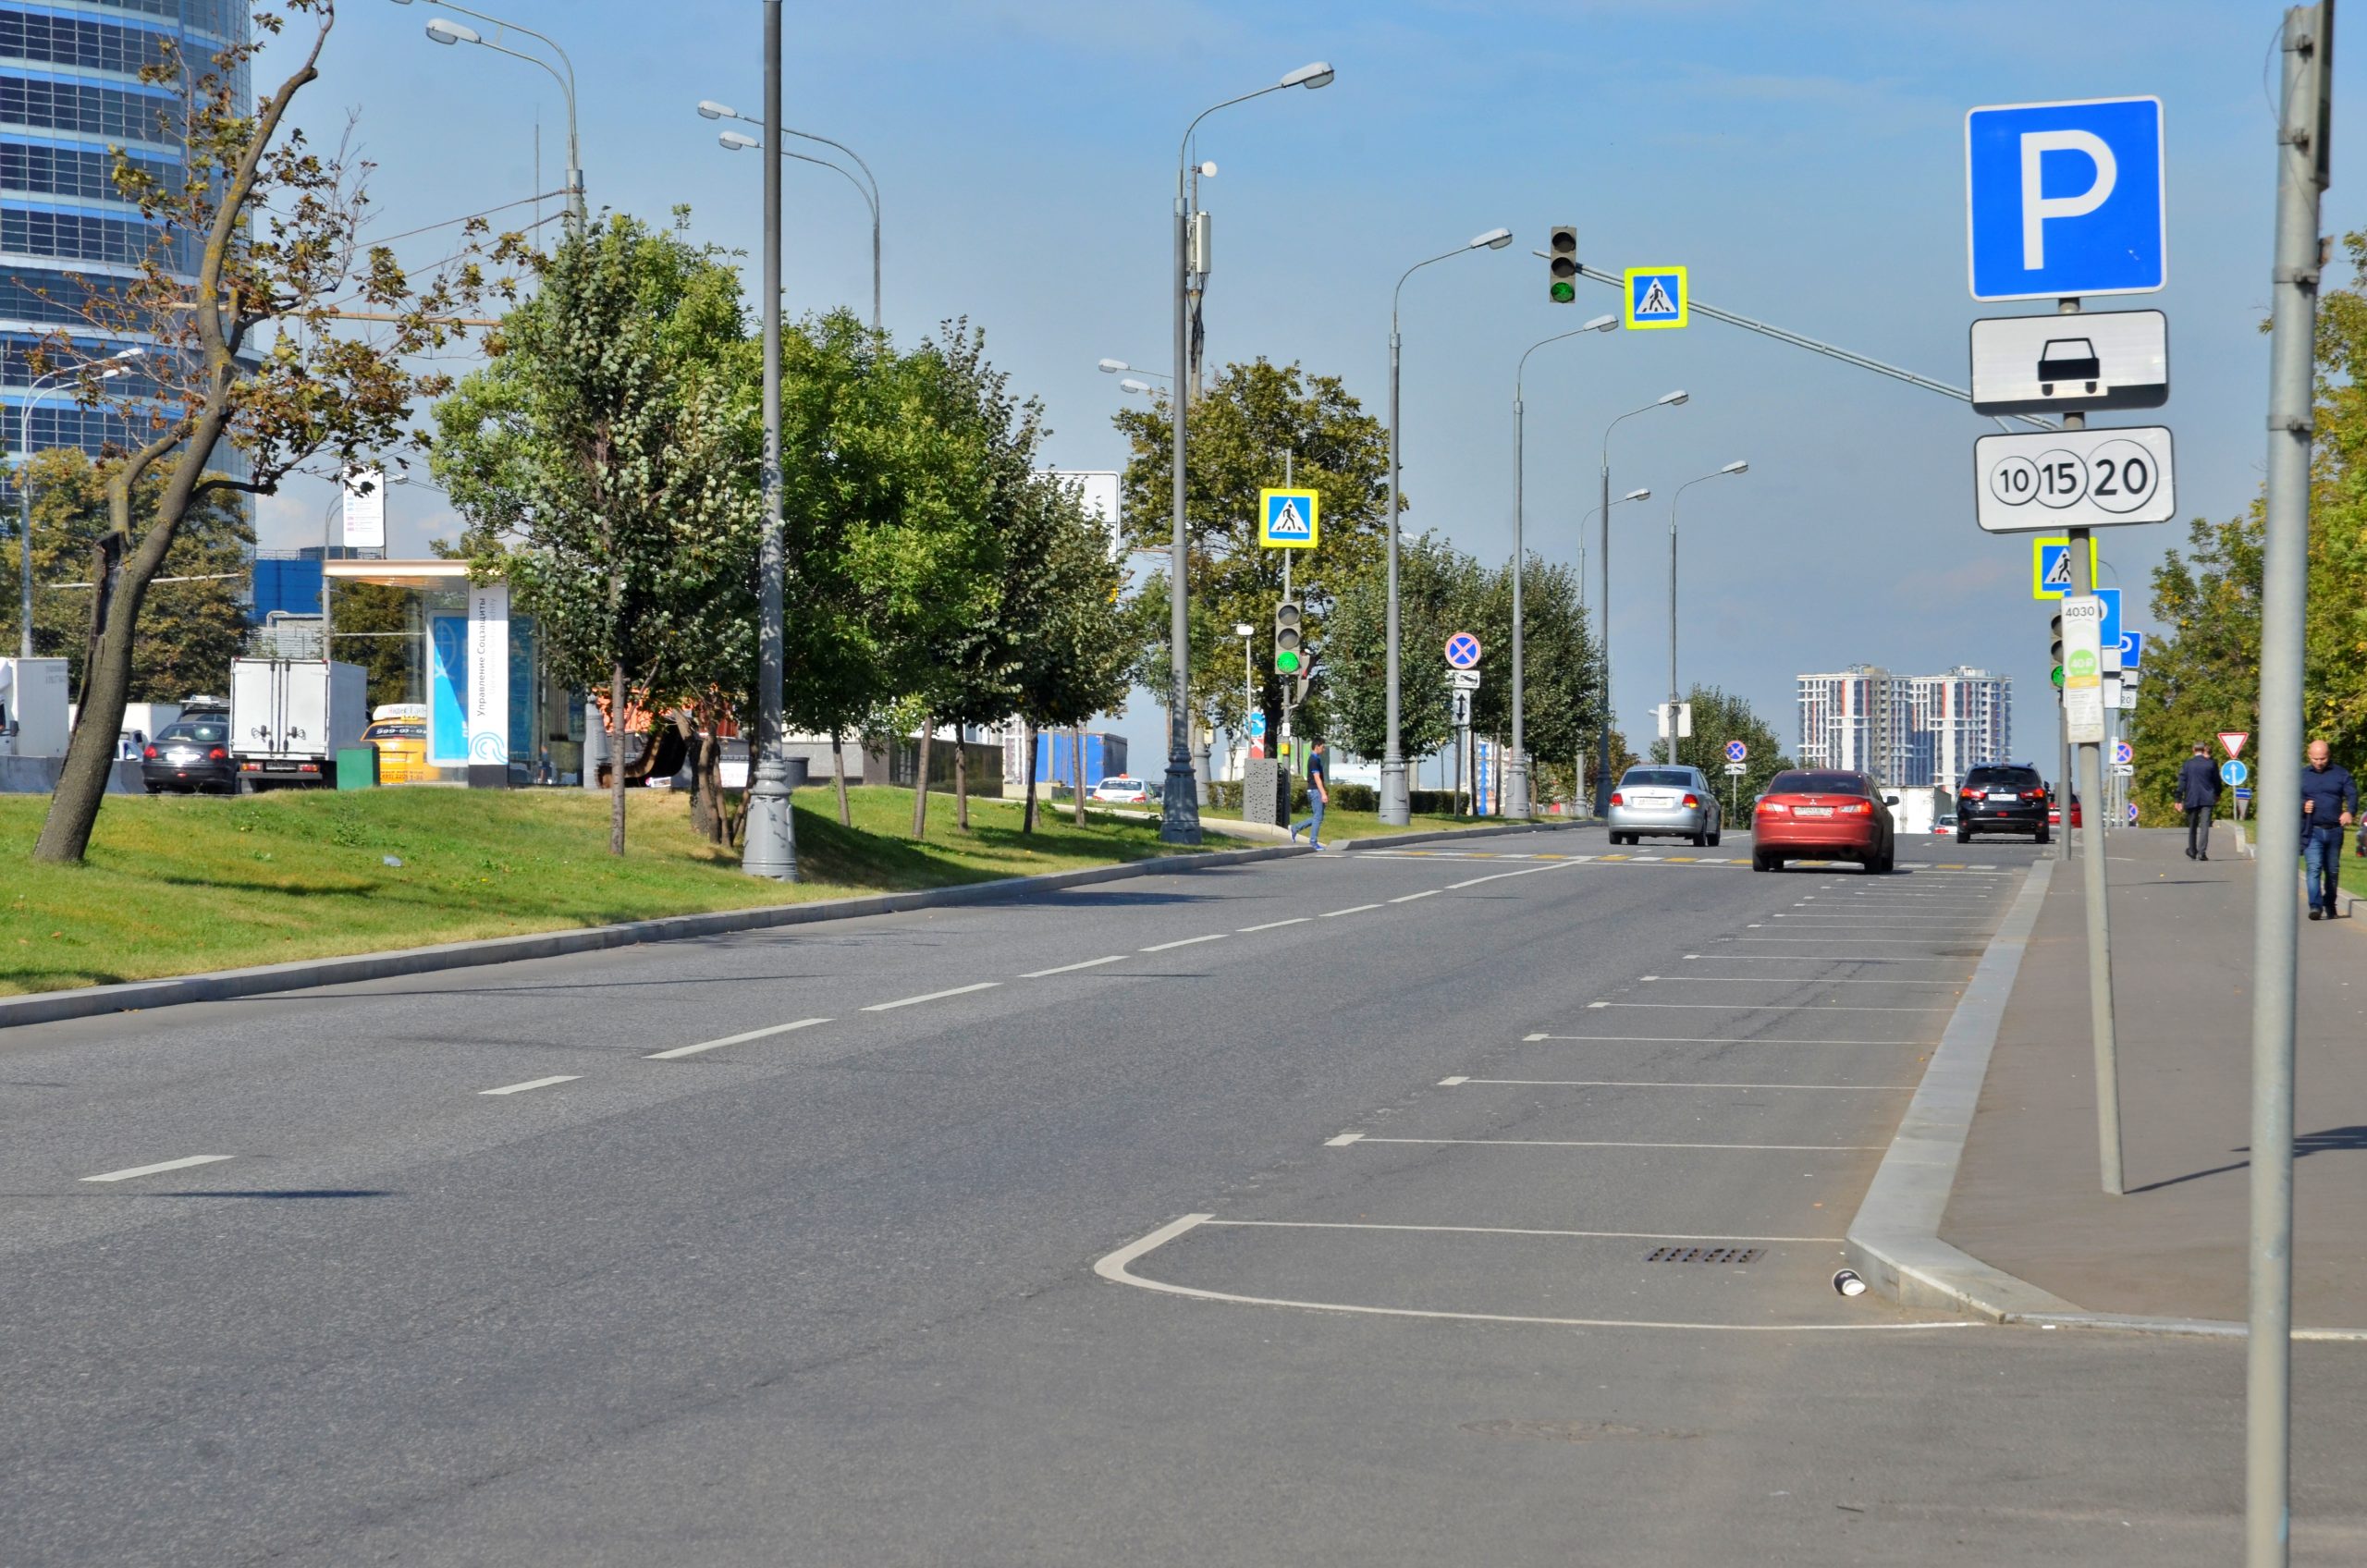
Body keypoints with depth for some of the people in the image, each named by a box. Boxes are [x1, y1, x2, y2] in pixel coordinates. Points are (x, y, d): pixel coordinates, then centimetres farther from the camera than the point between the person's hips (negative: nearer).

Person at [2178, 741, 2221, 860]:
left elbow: (2182, 782, -3)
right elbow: (2217, 781, 7)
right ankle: (2202, 852, -17)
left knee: (2192, 826, 14)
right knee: (2205, 826, -5)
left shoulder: (2188, 764, -2)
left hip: (2191, 799, 1)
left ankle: (2192, 851, 25)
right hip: (2207, 800, -1)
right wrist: (2217, 796, 24)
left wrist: (2179, 799, 0)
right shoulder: (2210, 764, -2)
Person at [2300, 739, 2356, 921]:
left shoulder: (2341, 774, 7)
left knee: (2333, 871, 10)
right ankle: (2315, 907, -23)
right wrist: (2302, 806, -12)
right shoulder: (2301, 776, 9)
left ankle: (2331, 907, 23)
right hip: (2312, 831, -1)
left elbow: (2352, 795, -2)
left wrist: (2349, 811, -22)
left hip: (2334, 830, 1)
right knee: (2313, 868, -16)